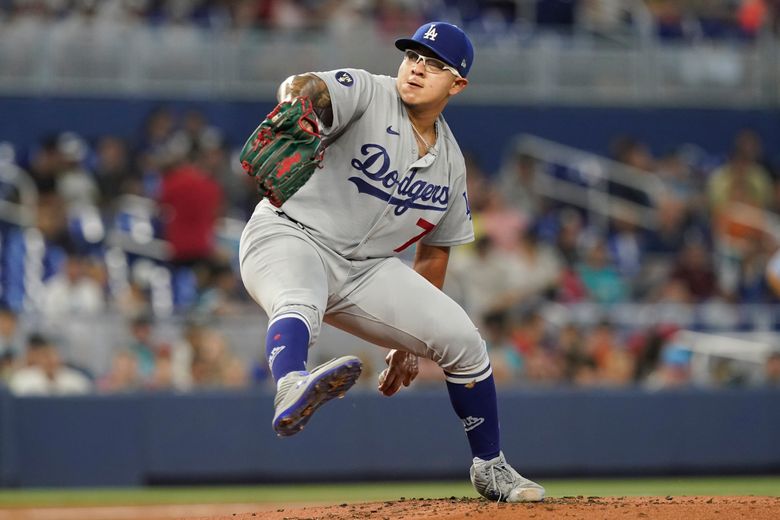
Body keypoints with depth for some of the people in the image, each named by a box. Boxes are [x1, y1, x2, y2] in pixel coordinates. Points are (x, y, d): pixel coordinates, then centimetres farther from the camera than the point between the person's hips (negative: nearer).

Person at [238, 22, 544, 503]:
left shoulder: (450, 162, 9)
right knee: (299, 303, -40)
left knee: (463, 341, -1)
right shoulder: (365, 94, -10)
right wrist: (296, 104, -58)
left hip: (366, 271, 6)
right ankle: (292, 392, -73)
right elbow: (307, 88, -32)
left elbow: (434, 252, 17)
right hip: (290, 236, -6)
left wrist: (408, 339, 16)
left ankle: (490, 468, 18)